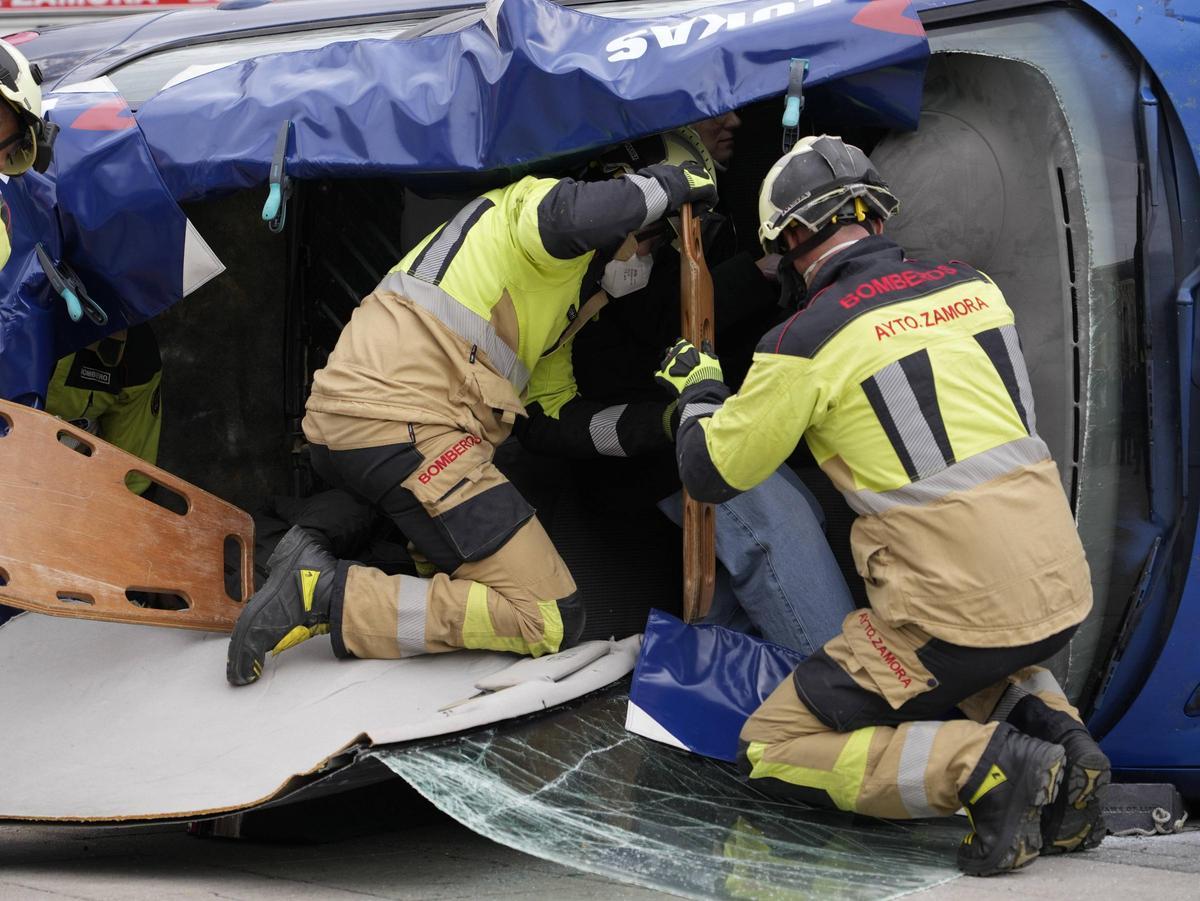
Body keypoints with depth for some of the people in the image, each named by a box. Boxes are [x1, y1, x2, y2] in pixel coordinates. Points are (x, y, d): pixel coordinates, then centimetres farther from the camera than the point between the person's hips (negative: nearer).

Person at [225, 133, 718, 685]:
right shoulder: (532, 202, 3)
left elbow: (561, 418, 28)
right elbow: (575, 215, -23)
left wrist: (657, 420, 16)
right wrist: (666, 184, -6)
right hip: (404, 428, -11)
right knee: (551, 621, -10)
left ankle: (319, 552, 7)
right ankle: (329, 597, -16)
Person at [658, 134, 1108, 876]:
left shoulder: (810, 342, -9)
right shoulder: (974, 287, 7)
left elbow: (712, 474, 3)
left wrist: (698, 390, 23)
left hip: (961, 607, -7)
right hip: (1064, 588, 7)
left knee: (773, 753, 7)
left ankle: (986, 769, -12)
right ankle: (1054, 731, 10)